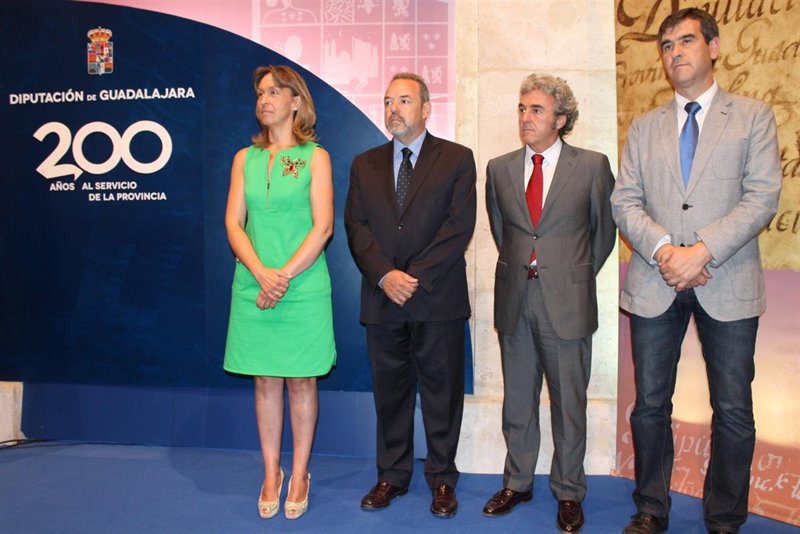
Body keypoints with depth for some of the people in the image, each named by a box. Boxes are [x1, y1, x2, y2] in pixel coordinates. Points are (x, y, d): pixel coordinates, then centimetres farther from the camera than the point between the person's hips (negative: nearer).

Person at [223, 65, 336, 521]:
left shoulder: (315, 156, 1)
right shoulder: (245, 158, 11)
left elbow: (323, 226, -7)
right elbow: (234, 223, 4)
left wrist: (285, 275, -14)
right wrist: (261, 273, -11)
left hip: (303, 285, -3)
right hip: (254, 285, 3)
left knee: (301, 380, 5)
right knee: (265, 381, 9)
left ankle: (300, 475, 19)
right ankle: (271, 474, 22)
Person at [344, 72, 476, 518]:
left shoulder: (457, 159, 3)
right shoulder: (365, 165, 13)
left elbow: (459, 226, -7)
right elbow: (356, 227, 4)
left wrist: (416, 276, -14)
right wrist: (385, 275, -12)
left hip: (438, 299, -3)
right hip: (382, 298, 3)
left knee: (442, 392, 6)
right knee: (390, 392, 11)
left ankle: (442, 478, 21)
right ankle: (392, 476, 25)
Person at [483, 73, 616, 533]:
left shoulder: (593, 166, -2)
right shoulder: (499, 168, 6)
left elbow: (604, 230, 8)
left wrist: (577, 275, 11)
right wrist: (518, 267, 13)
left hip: (567, 304, -3)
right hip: (514, 302, 3)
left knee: (569, 403, 7)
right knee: (517, 400, 13)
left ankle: (569, 493, 24)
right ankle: (517, 483, 30)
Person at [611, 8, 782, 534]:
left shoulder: (753, 116, 5)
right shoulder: (645, 126, 13)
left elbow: (763, 197, -6)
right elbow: (625, 201, 4)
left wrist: (702, 251, -17)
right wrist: (663, 250, -13)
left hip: (728, 283, -2)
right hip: (655, 284, 2)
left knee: (734, 411, 5)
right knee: (650, 405, 8)